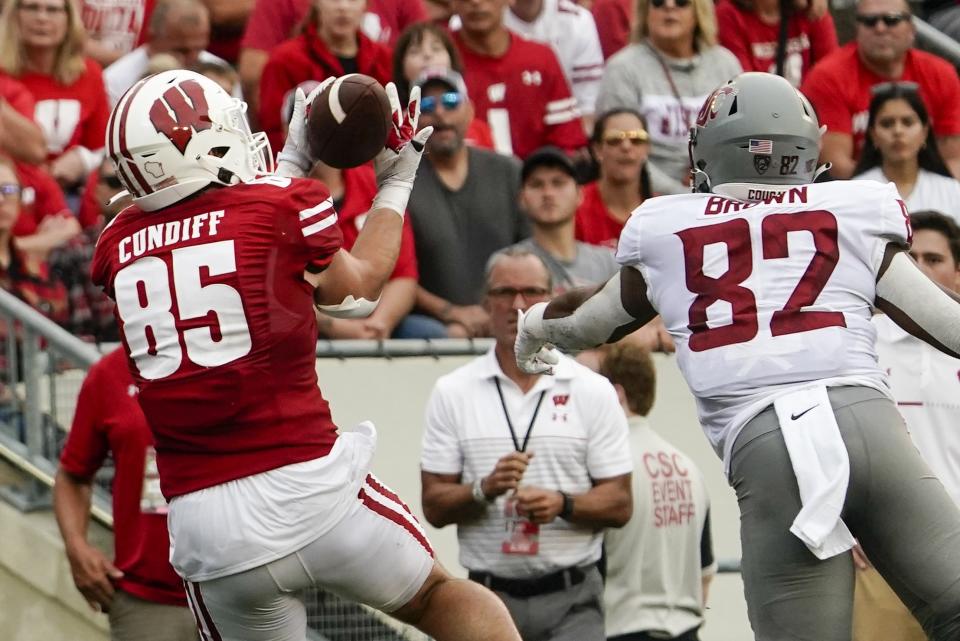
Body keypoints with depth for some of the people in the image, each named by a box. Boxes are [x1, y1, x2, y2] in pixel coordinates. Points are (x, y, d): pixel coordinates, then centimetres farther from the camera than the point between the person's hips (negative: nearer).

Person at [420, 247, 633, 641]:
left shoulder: (592, 391, 4)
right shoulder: (452, 393, 6)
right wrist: (485, 490, -17)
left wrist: (562, 504, -17)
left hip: (571, 598, -1)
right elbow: (433, 506, 2)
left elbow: (619, 504, 2)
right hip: (490, 595, 1)